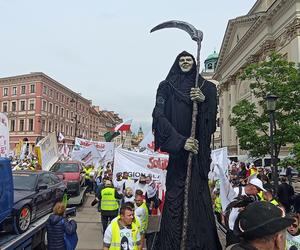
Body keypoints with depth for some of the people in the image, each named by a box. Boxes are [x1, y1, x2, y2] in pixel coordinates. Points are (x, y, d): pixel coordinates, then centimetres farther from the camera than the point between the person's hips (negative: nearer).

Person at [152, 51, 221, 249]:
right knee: (176, 193, -6)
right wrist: (181, 141, -15)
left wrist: (204, 100, -13)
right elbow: (159, 116, -4)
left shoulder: (206, 87, 16)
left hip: (199, 147, 2)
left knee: (198, 192, -1)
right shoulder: (166, 86, 9)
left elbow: (212, 116, 8)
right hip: (177, 148, -2)